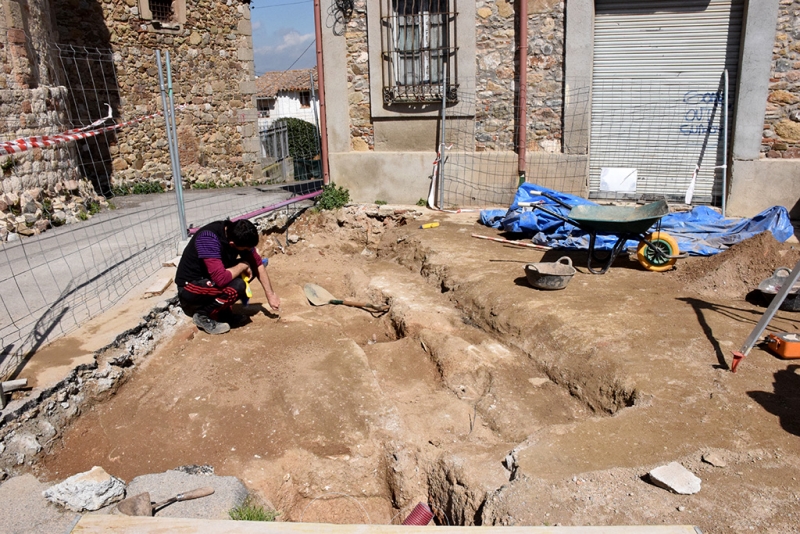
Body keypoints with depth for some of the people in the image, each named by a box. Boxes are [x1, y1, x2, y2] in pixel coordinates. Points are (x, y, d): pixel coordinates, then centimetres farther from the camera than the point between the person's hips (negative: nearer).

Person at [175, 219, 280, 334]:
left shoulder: (236, 234, -11)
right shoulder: (208, 239, -33)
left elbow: (257, 264, 0)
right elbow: (221, 279, -40)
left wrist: (270, 294, -1)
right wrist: (243, 266, -23)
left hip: (211, 279, 8)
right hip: (190, 286, -8)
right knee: (237, 285, -29)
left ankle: (223, 311, 5)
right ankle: (203, 316, -6)